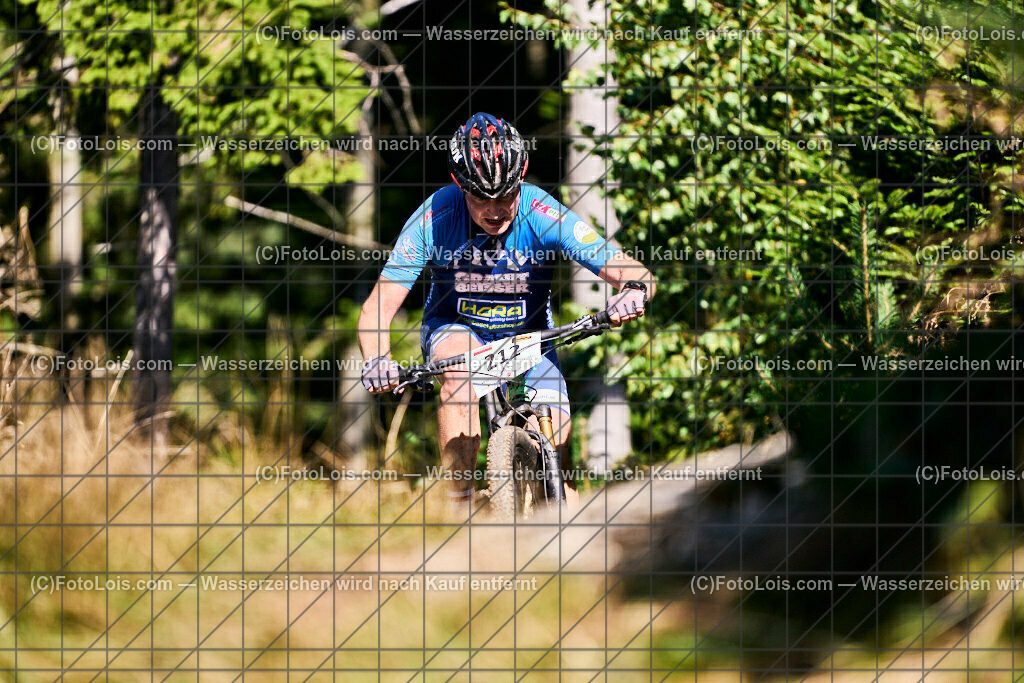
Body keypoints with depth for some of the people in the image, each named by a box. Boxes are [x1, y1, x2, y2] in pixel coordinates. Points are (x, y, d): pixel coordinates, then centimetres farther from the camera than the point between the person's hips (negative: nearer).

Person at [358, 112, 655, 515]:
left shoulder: (544, 217, -27)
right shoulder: (434, 220, -27)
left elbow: (635, 273, -29)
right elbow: (378, 306, -26)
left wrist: (635, 290, -54)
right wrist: (377, 359, -47)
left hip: (528, 336, 1)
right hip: (454, 330, -1)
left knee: (552, 459, -12)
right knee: (460, 374, -36)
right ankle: (460, 511, -32)